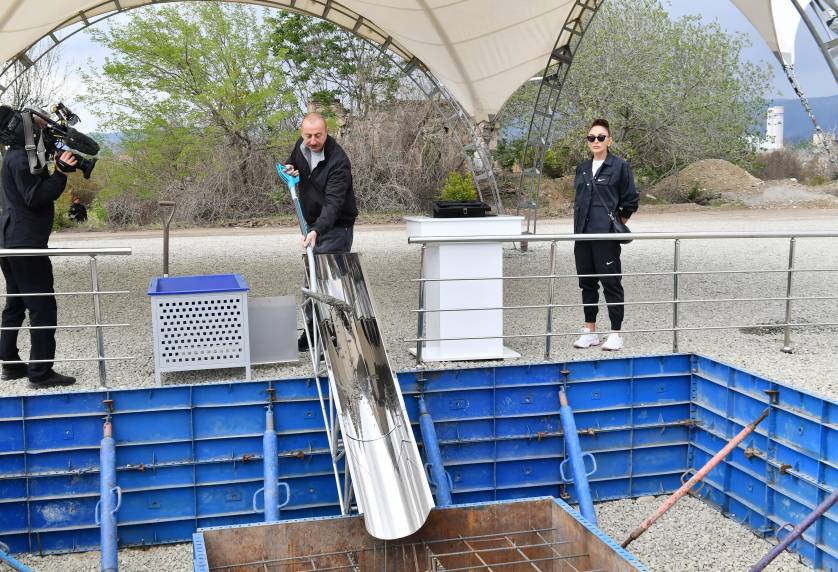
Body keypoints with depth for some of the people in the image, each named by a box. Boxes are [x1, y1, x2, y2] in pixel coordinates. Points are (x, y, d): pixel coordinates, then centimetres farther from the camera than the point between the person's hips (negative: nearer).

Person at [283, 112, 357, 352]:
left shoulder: (338, 161, -25)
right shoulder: (301, 145, -2)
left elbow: (333, 202, -35)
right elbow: (292, 162, 21)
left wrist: (316, 230, -49)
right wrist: (289, 169, -4)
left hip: (336, 226, -8)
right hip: (314, 224, 8)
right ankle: (313, 330, 25)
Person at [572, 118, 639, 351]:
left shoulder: (619, 166, -3)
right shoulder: (582, 168, 14)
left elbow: (630, 201, -1)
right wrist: (579, 226, 13)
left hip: (606, 236, -6)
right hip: (583, 235, 6)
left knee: (611, 283, -2)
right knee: (587, 283, 12)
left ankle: (615, 334, 6)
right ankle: (590, 331, 22)